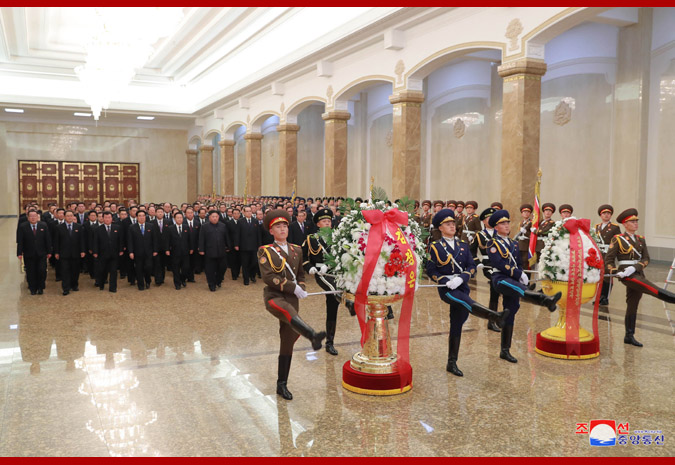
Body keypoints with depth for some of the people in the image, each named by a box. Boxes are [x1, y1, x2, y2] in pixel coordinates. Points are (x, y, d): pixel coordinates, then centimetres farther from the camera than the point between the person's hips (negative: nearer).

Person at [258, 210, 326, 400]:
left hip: (292, 298, 5)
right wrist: (293, 287, -18)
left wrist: (301, 287, 2)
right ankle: (313, 336, -66)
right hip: (274, 296, -5)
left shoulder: (297, 250, 13)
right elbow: (268, 277, -12)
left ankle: (282, 384, 17)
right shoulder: (265, 251, 0)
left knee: (287, 343, 6)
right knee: (288, 312, -40)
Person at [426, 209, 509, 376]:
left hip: (462, 287, 4)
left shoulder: (463, 246, 12)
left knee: (457, 326, 6)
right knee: (468, 303, -32)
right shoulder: (434, 247, 1)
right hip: (446, 289, -4)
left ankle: (452, 363, 13)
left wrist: (461, 278, -14)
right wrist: (446, 281, -17)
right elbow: (430, 271, -2)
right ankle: (495, 317, -56)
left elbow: (472, 267, 5)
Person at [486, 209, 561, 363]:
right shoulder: (493, 243, 0)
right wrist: (519, 274, -16)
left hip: (513, 280, 7)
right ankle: (546, 300, -68)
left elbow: (518, 264, 21)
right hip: (500, 279, -7)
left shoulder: (513, 244, 22)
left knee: (510, 314, 5)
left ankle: (505, 351, 11)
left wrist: (522, 275, 1)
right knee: (520, 289, -36)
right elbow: (499, 263, -13)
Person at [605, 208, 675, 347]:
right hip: (627, 276, -5)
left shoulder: (641, 239, 12)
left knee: (633, 305, 9)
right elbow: (609, 261, -2)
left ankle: (629, 336, 15)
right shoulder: (617, 239, -2)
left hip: (638, 274, 6)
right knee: (652, 289, -26)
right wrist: (616, 273, -18)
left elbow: (646, 259, 2)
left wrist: (634, 267, -15)